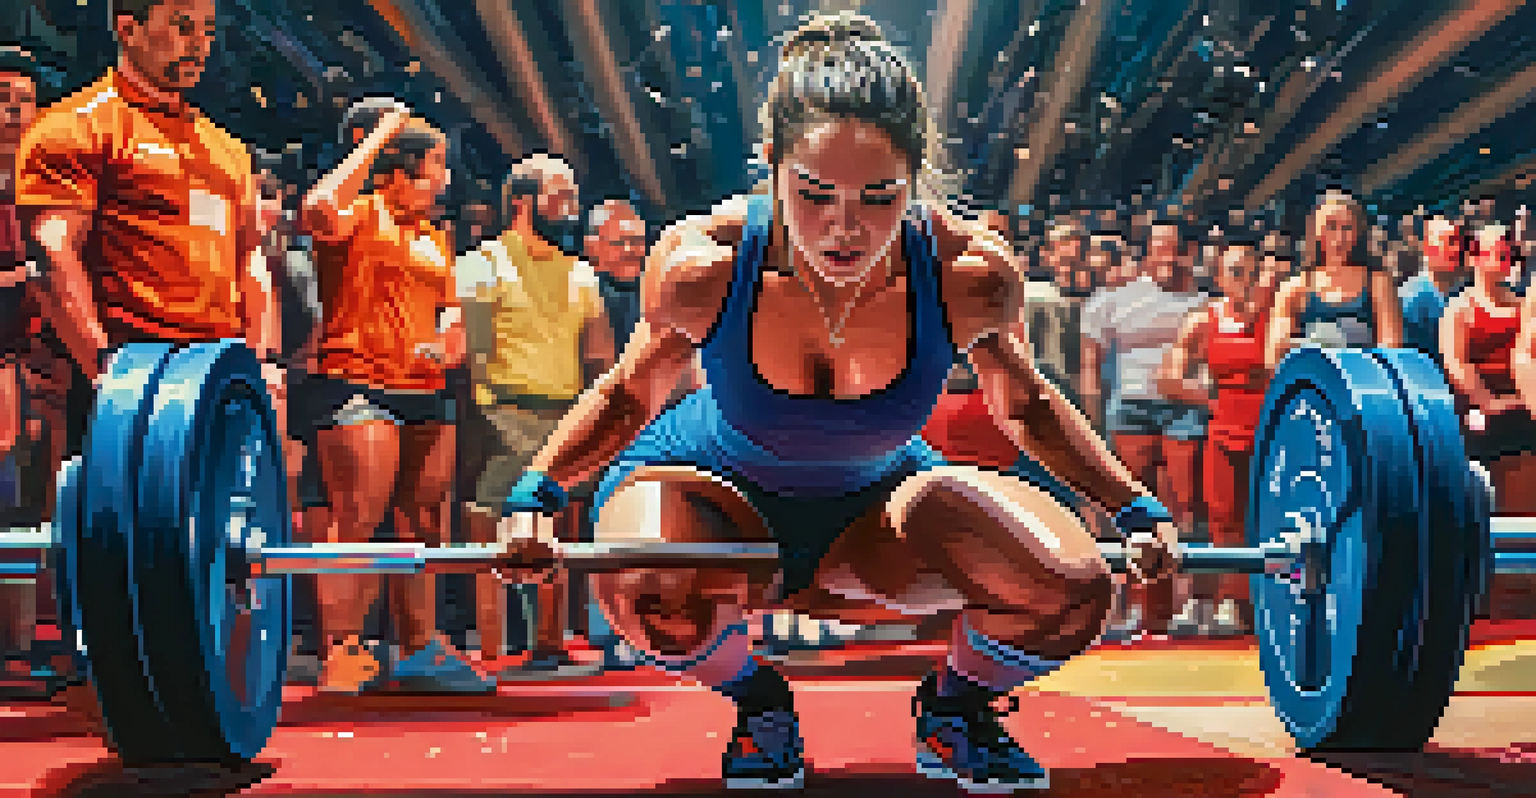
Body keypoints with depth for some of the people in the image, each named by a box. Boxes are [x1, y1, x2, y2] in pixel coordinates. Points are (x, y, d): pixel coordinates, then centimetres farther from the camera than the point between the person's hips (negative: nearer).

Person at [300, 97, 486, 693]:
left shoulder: (434, 237, 21)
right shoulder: (357, 218, -2)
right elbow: (318, 208, -26)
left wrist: (449, 343, 5)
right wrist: (377, 140, -16)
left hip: (426, 391, 8)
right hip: (356, 382, -8)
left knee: (421, 523, 9)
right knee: (357, 518, -13)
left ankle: (420, 650, 17)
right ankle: (342, 653, -10)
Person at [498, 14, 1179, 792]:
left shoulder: (968, 274, -26)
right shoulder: (702, 265, -29)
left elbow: (1023, 405, -2)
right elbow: (630, 396, -7)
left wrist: (1138, 510, -5)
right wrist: (534, 493, -20)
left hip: (876, 505, 2)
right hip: (716, 498, -1)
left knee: (1071, 590, -23)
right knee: (647, 591, -38)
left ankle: (954, 713, 13)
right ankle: (759, 708, 0)